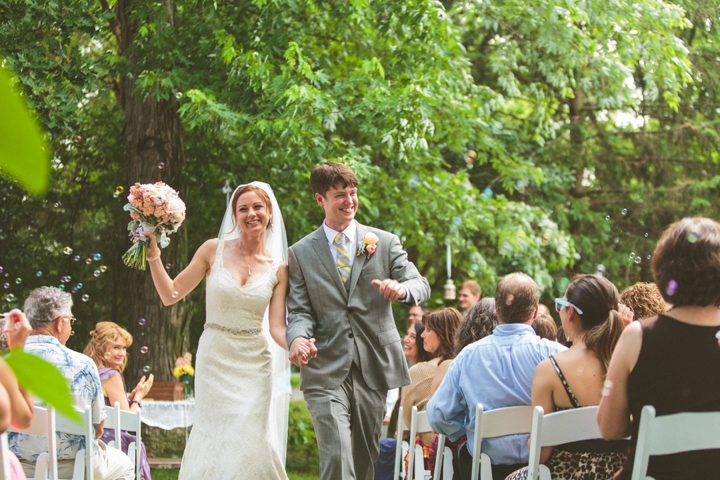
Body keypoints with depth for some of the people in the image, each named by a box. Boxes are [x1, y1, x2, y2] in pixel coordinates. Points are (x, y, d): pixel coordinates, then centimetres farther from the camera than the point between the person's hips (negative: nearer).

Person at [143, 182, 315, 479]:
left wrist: (296, 345, -23)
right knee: (214, 441, -2)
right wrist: (153, 254, -13)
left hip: (254, 365, 1)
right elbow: (170, 295, -2)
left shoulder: (278, 269, 1)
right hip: (214, 361, -1)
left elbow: (277, 327, -3)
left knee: (251, 442, -6)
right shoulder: (214, 250, -2)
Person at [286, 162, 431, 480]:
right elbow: (299, 310, 3)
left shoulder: (384, 243, 9)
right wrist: (298, 337, -21)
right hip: (326, 371, -2)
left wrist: (402, 289, -24)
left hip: (373, 369, 2)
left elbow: (421, 286, 1)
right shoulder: (300, 254, 8)